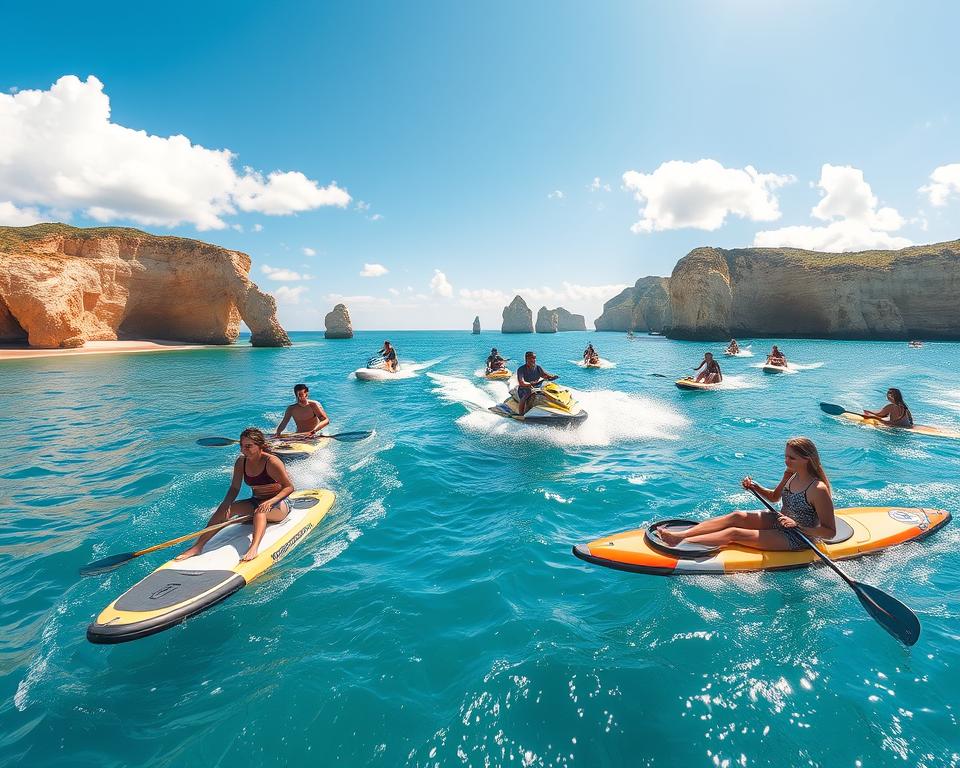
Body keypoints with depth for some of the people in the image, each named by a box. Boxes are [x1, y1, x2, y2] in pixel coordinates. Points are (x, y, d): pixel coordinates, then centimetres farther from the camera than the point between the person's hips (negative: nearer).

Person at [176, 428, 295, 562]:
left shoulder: (271, 462, -19)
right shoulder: (241, 462, -1)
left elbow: (289, 487, -18)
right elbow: (234, 488, 2)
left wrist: (271, 502, -31)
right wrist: (226, 504, -18)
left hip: (277, 507, -6)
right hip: (255, 502, 6)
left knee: (260, 511, -38)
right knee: (224, 509, -15)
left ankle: (253, 549, -56)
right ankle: (198, 546, -13)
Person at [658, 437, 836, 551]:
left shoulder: (818, 489, -23)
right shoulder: (790, 475, 0)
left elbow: (830, 532, -19)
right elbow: (774, 497, 17)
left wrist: (797, 526, -28)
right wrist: (754, 487, -1)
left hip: (797, 538, -7)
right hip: (778, 521, 7)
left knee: (734, 533, -21)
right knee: (737, 516, -14)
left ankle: (680, 543, -26)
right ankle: (679, 535, -21)